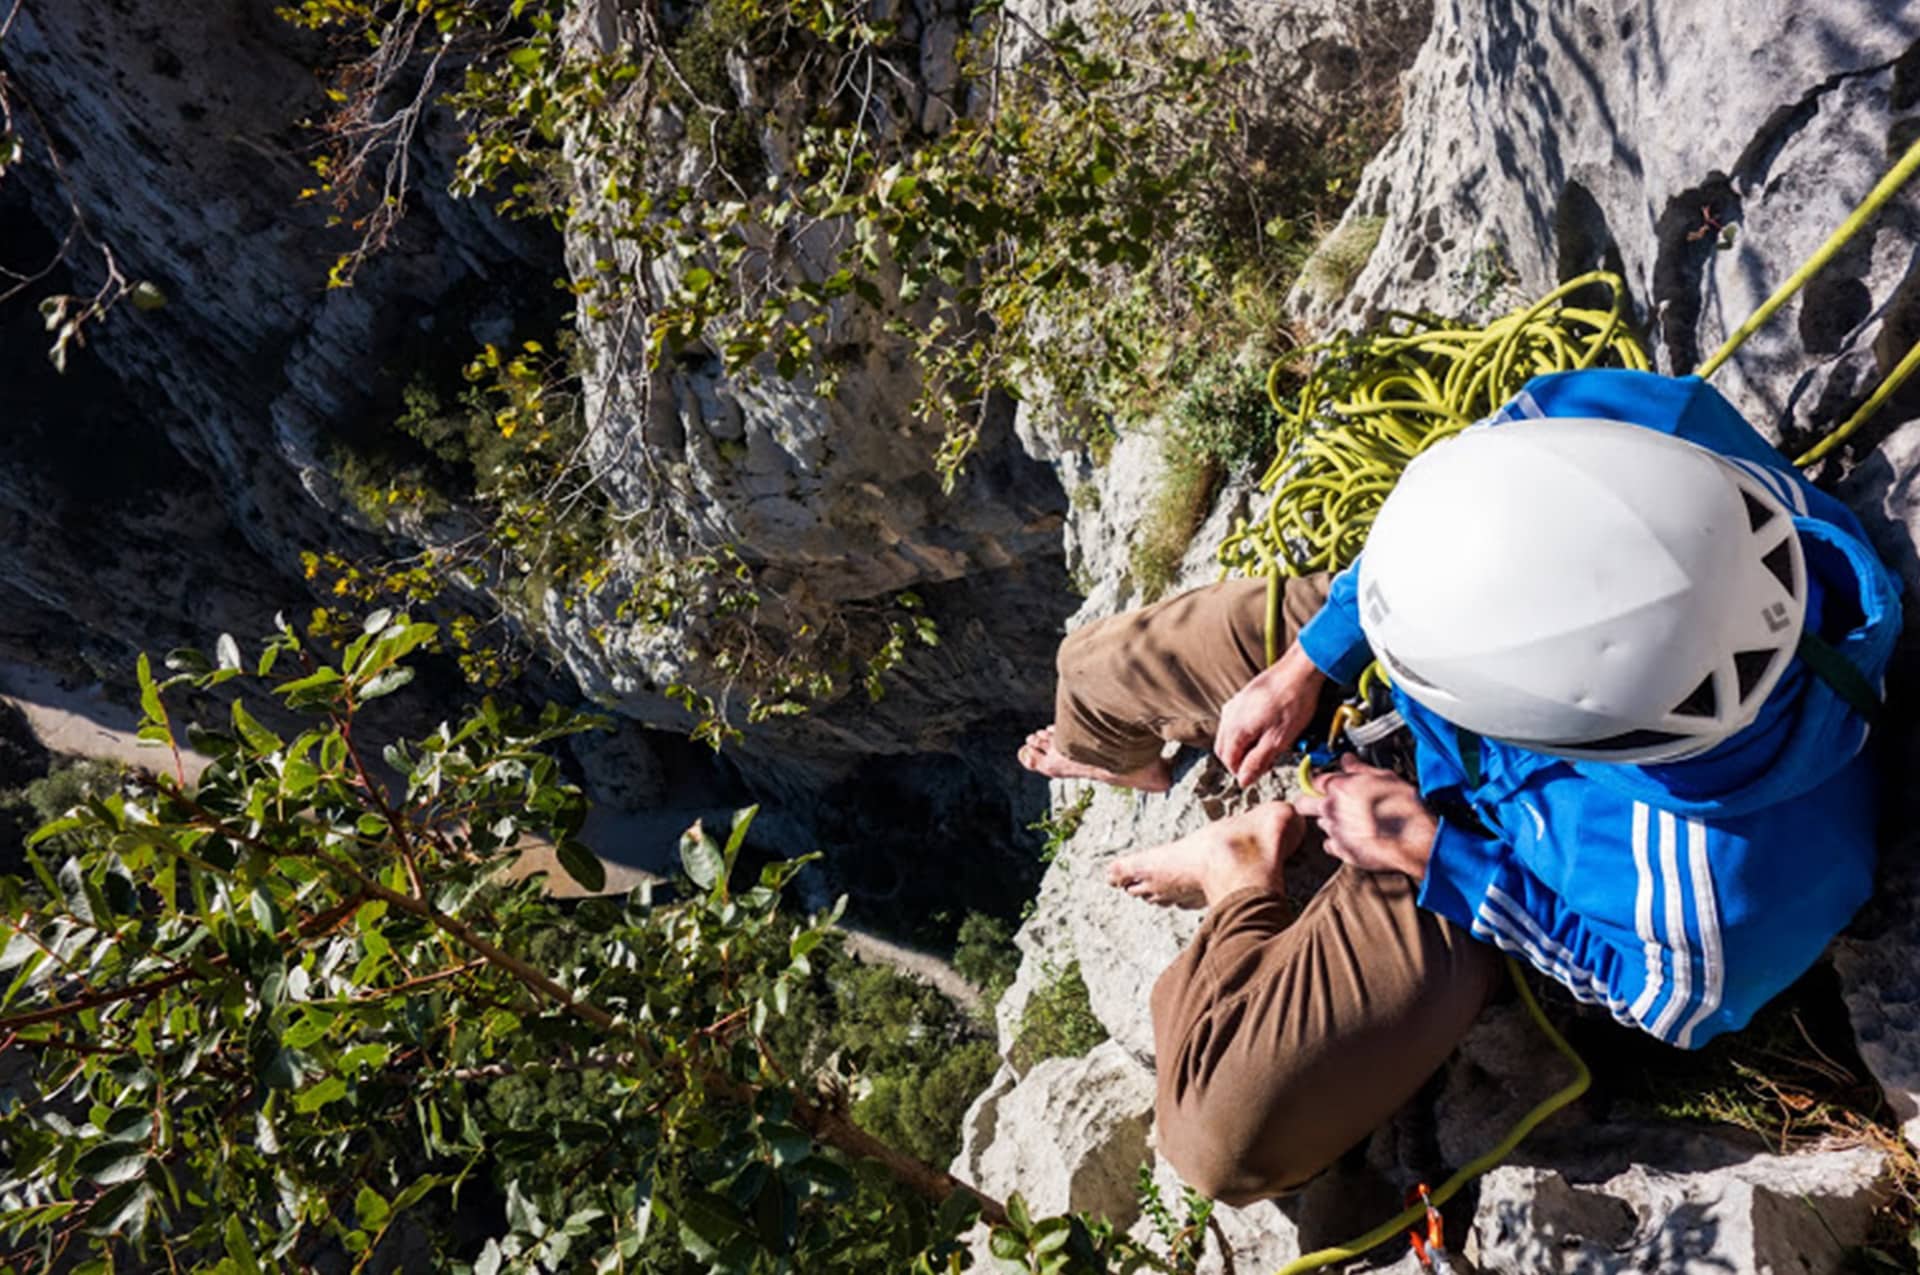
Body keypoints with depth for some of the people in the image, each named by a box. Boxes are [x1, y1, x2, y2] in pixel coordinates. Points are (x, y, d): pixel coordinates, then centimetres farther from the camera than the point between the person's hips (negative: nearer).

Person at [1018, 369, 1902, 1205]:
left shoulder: (1743, 897, -42)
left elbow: (1665, 993, -17)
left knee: (1228, 1141, -11)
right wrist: (1307, 666, -13)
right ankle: (1125, 761, 55)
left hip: (1468, 848, -3)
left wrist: (1429, 856, -19)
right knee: (1099, 669, 14)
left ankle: (1240, 872, 19)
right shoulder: (1632, 429, -35)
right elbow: (1431, 520, -13)